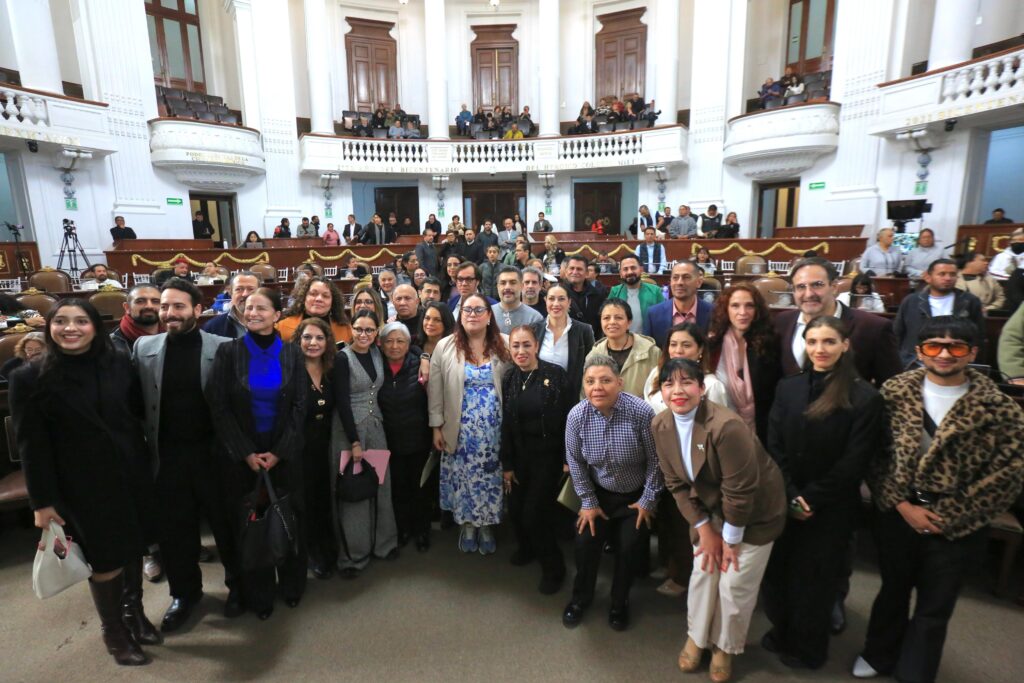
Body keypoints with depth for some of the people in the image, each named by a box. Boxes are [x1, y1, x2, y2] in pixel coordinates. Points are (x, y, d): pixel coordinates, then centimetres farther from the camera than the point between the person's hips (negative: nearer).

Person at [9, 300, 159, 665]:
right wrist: (41, 501, -7)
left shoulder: (119, 364, -2)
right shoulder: (30, 378, -9)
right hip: (81, 484, -2)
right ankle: (112, 629, 35)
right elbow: (32, 445, -8)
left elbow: (137, 415, 3)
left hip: (130, 474, 3)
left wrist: (144, 466, 4)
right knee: (106, 559, 11)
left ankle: (135, 611, 40)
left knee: (133, 546, 16)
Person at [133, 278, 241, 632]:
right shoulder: (144, 348, 1)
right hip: (167, 456, 3)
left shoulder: (223, 348, -9)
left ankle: (237, 584, 35)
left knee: (226, 523, 12)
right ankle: (184, 592, 38)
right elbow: (136, 402, 5)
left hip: (213, 453, -3)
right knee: (173, 529, 15)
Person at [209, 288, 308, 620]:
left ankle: (292, 584, 30)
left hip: (285, 452, 1)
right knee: (249, 522, 9)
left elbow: (300, 407, -4)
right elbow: (219, 408, -7)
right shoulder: (228, 351, -6)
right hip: (242, 454, 0)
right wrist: (246, 453, -11)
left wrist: (278, 452, -11)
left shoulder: (292, 353, -3)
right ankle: (258, 593, 28)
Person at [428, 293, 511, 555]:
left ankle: (487, 526, 31)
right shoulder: (445, 347, -1)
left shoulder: (505, 345, -1)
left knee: (491, 477, 9)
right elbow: (435, 390, 1)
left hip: (495, 429, 0)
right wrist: (437, 426, 0)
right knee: (463, 478, 10)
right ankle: (467, 526, 32)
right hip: (460, 430, 0)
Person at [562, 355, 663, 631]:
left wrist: (648, 499, -8)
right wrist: (587, 502, -2)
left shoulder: (641, 412, -29)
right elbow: (575, 462, -7)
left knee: (629, 548, -1)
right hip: (600, 493, 2)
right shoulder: (576, 416, -21)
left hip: (636, 494, -1)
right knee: (585, 542, -2)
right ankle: (580, 597, 28)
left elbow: (654, 460, -16)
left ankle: (619, 603, 30)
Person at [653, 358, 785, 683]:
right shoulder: (660, 426, -14)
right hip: (709, 509, 5)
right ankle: (696, 637, 39)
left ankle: (725, 647, 33)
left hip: (755, 512, -4)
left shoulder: (725, 426, -34)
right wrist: (704, 528, -6)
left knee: (734, 584, 4)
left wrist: (731, 538, -14)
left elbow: (740, 490, -26)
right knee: (703, 572, 12)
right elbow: (676, 483, -5)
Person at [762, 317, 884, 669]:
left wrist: (810, 499, -13)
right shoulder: (788, 387, -1)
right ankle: (781, 632, 41)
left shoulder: (865, 397, -13)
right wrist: (790, 495, -10)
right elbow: (774, 446, -2)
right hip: (783, 502, 4)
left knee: (813, 577, 14)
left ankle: (808, 650, 39)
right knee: (777, 570, 15)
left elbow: (854, 462, -13)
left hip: (830, 508, -3)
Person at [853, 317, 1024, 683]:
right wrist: (902, 504, -11)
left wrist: (948, 517, -12)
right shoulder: (895, 392, -7)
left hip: (957, 525, -1)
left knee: (934, 608, 16)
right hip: (896, 513, 1)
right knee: (892, 590, 22)